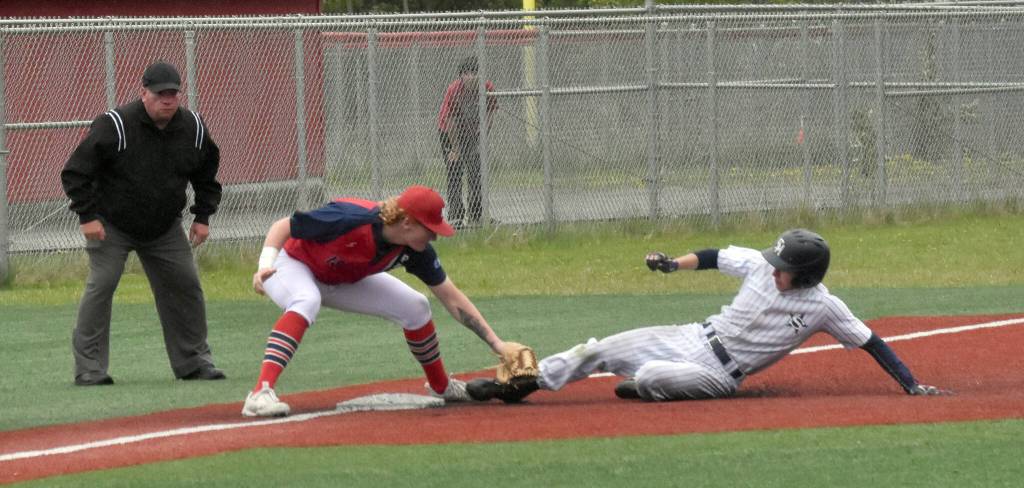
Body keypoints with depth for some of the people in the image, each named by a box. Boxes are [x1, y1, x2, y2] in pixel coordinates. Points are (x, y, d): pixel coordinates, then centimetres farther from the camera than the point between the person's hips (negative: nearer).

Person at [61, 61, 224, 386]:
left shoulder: (193, 128, -6)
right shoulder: (114, 126, -22)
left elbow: (207, 175, 13)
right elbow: (75, 173, -17)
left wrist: (203, 216, 5)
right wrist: (87, 215, -22)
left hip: (165, 226, 5)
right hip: (111, 224, -5)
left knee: (186, 286, 3)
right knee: (101, 285, -16)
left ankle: (194, 361, 17)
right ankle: (89, 368, -12)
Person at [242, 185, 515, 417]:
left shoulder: (414, 251, -19)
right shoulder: (350, 220, -38)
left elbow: (451, 298, -11)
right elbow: (282, 226, -27)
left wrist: (496, 343, -14)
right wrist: (266, 265, -44)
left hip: (345, 281, 6)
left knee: (415, 308, -2)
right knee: (306, 303, -40)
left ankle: (440, 386, 23)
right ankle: (261, 393, -50)